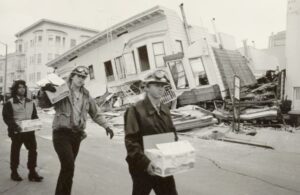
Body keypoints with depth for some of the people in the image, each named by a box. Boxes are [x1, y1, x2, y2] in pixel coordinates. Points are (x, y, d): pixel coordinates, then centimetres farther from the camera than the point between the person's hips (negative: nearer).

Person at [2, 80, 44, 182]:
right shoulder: (9, 103, -3)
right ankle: (14, 172, 26)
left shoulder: (30, 102, 12)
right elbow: (6, 118, -8)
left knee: (33, 150, 0)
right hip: (16, 132, -4)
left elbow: (35, 115, 15)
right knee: (15, 152, 9)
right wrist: (15, 126, -23)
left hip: (30, 131, 4)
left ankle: (32, 172, 11)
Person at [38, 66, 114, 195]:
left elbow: (95, 113, 17)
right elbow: (43, 104, -5)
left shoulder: (86, 95, 10)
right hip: (62, 133, -5)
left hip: (77, 135, 5)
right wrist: (43, 91, -25)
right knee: (69, 166, -17)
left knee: (67, 167, 15)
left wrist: (106, 126, 9)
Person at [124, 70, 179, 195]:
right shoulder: (136, 110, -14)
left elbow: (172, 133, 13)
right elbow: (131, 141, -20)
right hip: (142, 168, -5)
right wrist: (145, 162, -28)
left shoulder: (165, 110, 8)